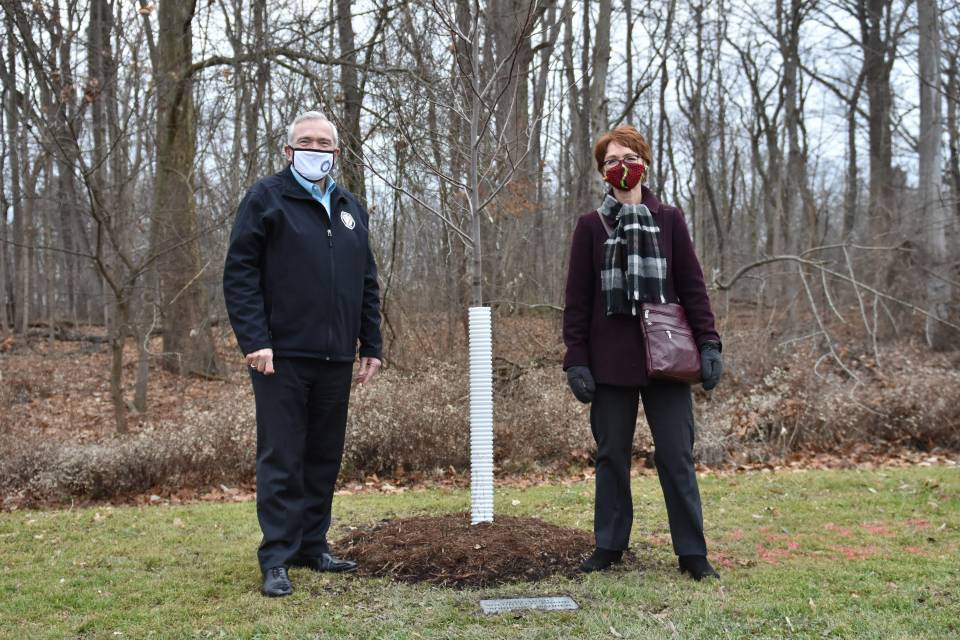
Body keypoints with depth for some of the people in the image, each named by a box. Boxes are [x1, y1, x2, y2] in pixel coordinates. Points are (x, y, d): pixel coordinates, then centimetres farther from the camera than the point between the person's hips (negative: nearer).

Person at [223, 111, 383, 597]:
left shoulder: (350, 209, 16)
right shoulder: (266, 199, -1)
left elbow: (367, 283, 20)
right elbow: (239, 274, -7)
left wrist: (371, 345, 14)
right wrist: (254, 340, -16)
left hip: (335, 358, 6)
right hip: (282, 356, -6)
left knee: (324, 457, 12)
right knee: (281, 460, -2)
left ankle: (312, 545, 24)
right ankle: (277, 560, 3)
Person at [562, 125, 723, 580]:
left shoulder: (668, 219, 7)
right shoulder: (590, 226, 6)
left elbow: (692, 286, 6)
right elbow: (577, 299, 4)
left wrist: (708, 343, -4)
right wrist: (576, 360, -3)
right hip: (610, 360, 0)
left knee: (676, 455, 1)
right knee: (611, 456, 7)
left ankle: (692, 552, 8)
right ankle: (608, 546, 18)